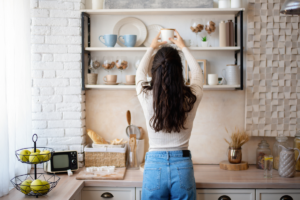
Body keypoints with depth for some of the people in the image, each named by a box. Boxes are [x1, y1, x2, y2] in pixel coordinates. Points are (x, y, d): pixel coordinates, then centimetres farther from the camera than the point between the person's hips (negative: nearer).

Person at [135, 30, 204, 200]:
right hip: (182, 166, 1)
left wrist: (152, 48, 28)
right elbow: (198, 71, 15)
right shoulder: (191, 98, -8)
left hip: (154, 166, 0)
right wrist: (183, 47, 27)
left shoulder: (147, 97, -10)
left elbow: (141, 72, 14)